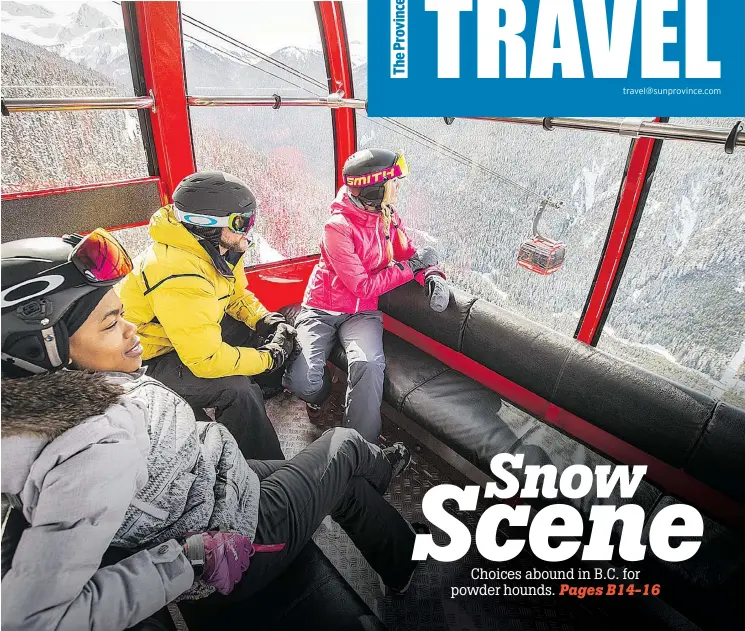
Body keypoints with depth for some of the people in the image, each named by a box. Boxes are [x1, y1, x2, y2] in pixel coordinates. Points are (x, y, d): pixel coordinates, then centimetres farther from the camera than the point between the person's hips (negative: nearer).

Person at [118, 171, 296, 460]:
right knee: (236, 390, -28)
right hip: (152, 359, -9)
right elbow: (207, 359, -36)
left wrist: (268, 321, -9)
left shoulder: (218, 248, -8)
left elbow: (237, 295, 9)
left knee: (281, 336, 2)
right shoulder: (179, 276, -36)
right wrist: (270, 357, -24)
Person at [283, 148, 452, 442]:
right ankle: (319, 396, 17)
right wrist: (411, 266, -15)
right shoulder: (338, 227, -19)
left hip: (362, 313, 4)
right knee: (302, 380, -22)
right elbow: (364, 286, -20)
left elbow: (410, 255, 8)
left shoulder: (389, 217, 2)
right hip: (322, 309, -3)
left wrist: (432, 275, -15)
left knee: (368, 364, -30)